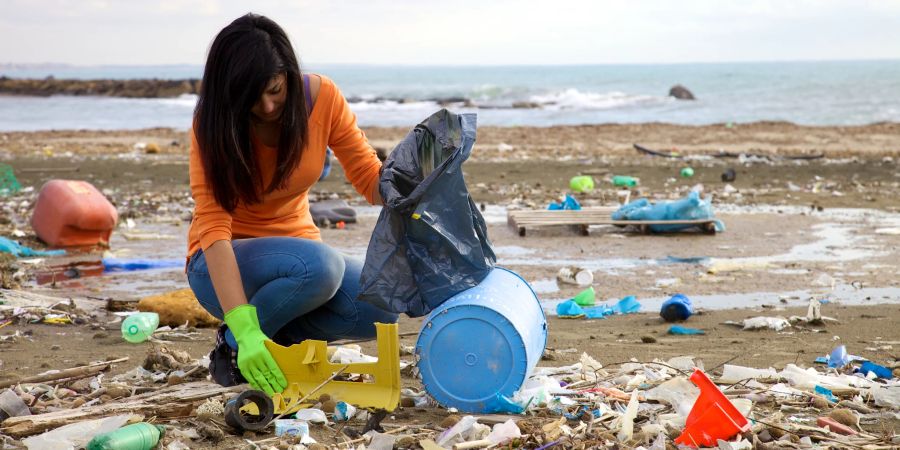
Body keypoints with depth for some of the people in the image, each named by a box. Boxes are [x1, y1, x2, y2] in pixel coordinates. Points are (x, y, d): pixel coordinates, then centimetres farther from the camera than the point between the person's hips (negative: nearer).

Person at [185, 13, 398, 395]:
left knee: (381, 307, -25)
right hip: (222, 265, -4)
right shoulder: (214, 123, -20)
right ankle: (232, 343, -11)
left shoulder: (322, 97, -11)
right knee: (320, 266, -35)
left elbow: (371, 181, -6)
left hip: (294, 246, 4)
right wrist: (245, 332, -40)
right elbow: (212, 227, -28)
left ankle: (276, 335, -2)